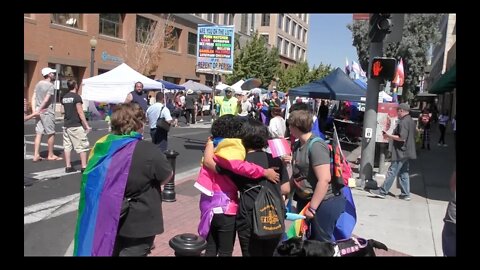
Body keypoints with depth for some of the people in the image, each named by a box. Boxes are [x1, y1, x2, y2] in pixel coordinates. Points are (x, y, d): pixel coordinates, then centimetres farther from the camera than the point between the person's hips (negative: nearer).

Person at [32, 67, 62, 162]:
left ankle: (36, 155, 7)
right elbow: (46, 100, -18)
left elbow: (34, 98, 6)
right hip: (47, 112, -7)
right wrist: (39, 110, -9)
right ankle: (50, 155, 12)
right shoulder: (50, 86, -12)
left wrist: (34, 110, 2)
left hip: (39, 112, 7)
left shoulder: (39, 84, 11)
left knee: (39, 134, 8)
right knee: (51, 134, 4)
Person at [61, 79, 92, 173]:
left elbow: (65, 110, 16)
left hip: (66, 125, 7)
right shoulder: (76, 97, -12)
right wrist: (86, 125, -12)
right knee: (82, 146, -1)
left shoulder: (64, 97, 10)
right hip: (76, 125, -7)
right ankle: (84, 166, -1)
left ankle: (68, 166, 11)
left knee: (67, 146, 8)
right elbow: (80, 112, -15)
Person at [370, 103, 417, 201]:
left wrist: (389, 136, -14)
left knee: (392, 172, -5)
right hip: (407, 152, 10)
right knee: (403, 173, 13)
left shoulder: (403, 122, -17)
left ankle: (382, 192, 0)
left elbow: (402, 138, -24)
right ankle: (405, 194, 16)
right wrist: (392, 137, 20)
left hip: (401, 153, -10)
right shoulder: (411, 121, 14)